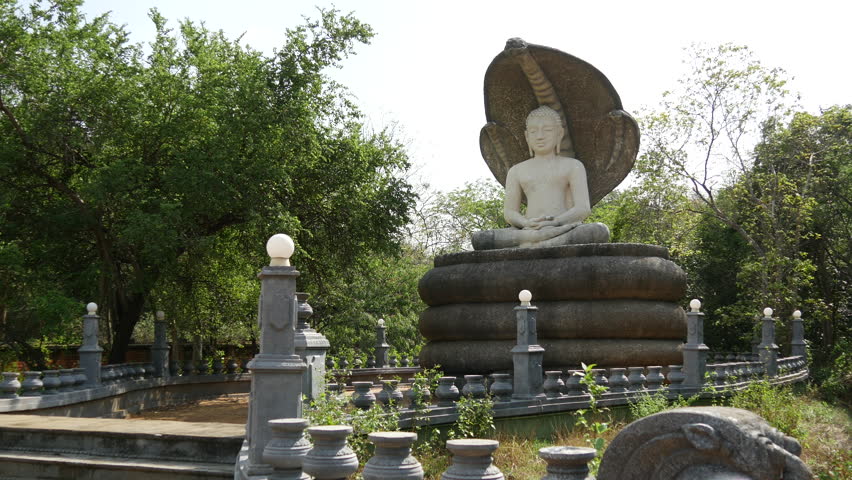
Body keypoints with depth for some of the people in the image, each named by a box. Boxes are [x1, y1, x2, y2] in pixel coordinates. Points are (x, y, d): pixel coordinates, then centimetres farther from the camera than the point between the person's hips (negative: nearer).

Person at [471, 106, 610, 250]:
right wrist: (527, 224, -15)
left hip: (566, 229, -1)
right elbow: (509, 213, 9)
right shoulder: (517, 171, 17)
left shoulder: (573, 166, 9)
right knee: (479, 239, -23)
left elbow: (583, 209, -2)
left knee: (600, 232, -37)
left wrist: (554, 223, -22)